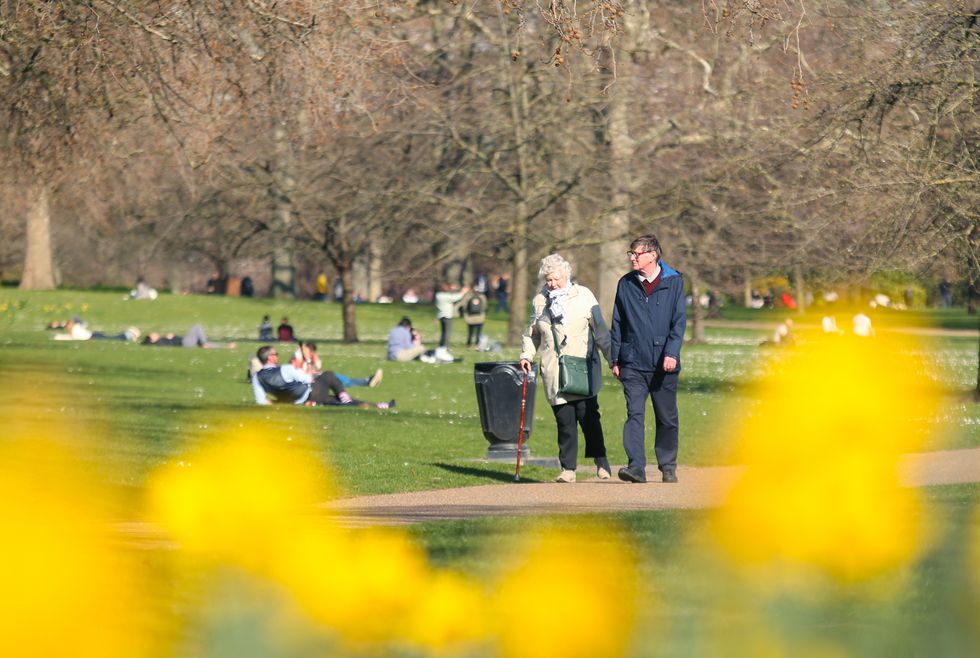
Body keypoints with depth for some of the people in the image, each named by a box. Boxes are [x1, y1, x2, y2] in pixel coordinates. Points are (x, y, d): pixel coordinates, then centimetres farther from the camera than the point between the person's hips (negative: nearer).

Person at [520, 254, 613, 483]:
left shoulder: (583, 296, 4)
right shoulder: (539, 301, 13)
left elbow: (600, 330, 5)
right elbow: (532, 333, 23)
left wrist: (612, 358, 2)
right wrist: (526, 355, 8)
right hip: (554, 372, 2)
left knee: (588, 416, -8)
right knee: (564, 420, -1)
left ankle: (601, 461, 7)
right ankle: (568, 469, 2)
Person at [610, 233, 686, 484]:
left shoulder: (673, 282, 1)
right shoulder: (626, 284, 8)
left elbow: (679, 321, -3)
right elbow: (617, 324, 12)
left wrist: (671, 353, -14)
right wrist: (615, 359, 9)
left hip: (663, 363, -1)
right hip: (633, 363, 1)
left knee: (667, 418, 7)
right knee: (635, 414, -11)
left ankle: (668, 467, 20)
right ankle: (636, 467, -16)